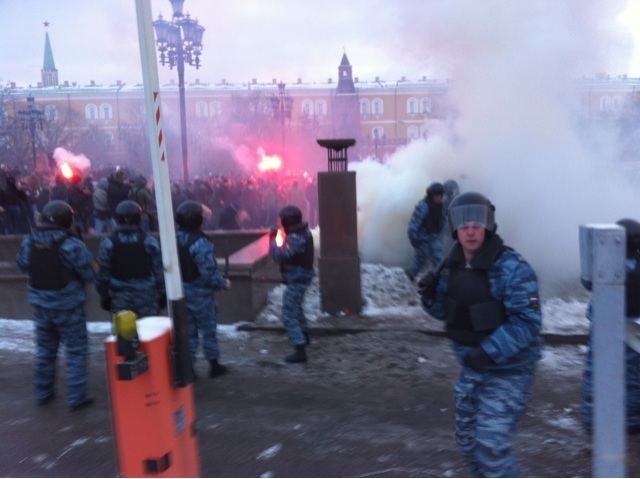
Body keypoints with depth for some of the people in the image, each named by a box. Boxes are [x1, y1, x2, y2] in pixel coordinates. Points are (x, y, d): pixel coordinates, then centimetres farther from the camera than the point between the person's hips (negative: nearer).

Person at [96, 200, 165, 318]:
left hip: (120, 298, 1)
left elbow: (103, 274, -1)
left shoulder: (108, 244, -4)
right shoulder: (149, 242, -6)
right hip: (146, 297, 0)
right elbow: (159, 271, -3)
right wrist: (162, 294, 7)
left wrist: (104, 295, 11)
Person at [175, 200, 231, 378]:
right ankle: (214, 365, 20)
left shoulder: (174, 239, 0)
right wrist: (223, 283, -8)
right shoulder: (200, 242, -22)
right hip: (200, 292, -6)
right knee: (208, 330, 9)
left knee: (187, 330, 15)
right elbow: (209, 272, -23)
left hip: (180, 291, 6)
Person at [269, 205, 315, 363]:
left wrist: (273, 240, -18)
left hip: (296, 280, -11)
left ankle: (300, 350, -12)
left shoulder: (295, 238, -26)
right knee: (296, 307, 30)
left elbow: (279, 255, -31)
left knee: (289, 315, -9)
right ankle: (304, 336, 49)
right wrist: (283, 238, 7)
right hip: (302, 276, 11)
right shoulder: (303, 232, 4)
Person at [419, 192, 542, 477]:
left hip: (508, 371, -7)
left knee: (491, 444, -11)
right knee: (468, 438, 19)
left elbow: (527, 321, -24)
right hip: (471, 368, 7)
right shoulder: (453, 265, 1)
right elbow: (446, 312, 10)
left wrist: (490, 352, -30)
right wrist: (430, 294, -10)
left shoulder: (511, 267, -20)